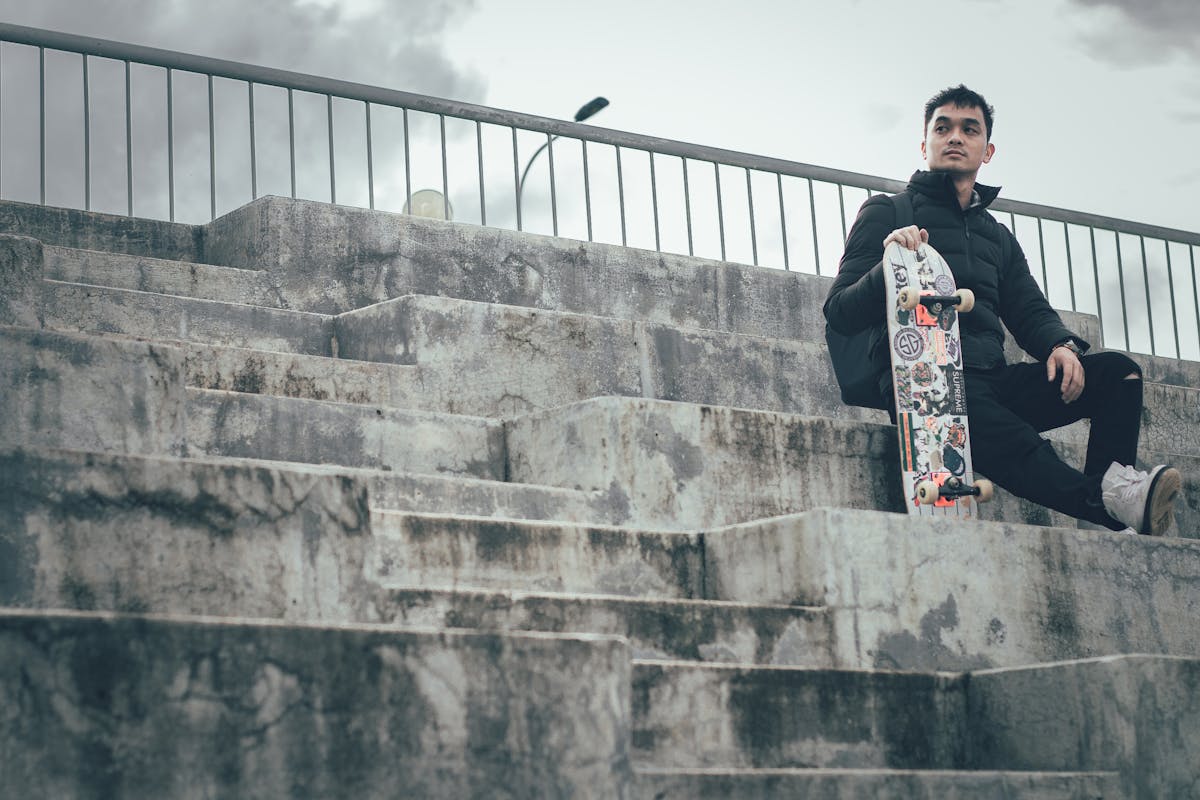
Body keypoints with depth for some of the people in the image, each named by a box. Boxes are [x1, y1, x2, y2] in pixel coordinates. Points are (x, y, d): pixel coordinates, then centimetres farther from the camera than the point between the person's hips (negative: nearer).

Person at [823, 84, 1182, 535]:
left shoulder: (998, 237, 31)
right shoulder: (886, 213, 13)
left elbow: (1029, 311, 22)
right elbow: (840, 315, 3)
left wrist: (1061, 345, -3)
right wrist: (890, 266, -17)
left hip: (992, 382, 6)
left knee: (1116, 371, -19)